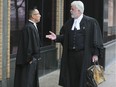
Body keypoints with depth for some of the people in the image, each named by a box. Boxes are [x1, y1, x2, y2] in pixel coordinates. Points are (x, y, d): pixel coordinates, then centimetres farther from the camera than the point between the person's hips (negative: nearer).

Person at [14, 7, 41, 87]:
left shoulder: (33, 26, 12)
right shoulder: (29, 27, -19)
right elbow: (28, 44, -21)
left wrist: (36, 57, 16)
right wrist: (30, 59, -19)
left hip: (33, 59, 10)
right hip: (30, 60, -10)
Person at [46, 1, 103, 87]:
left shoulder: (91, 22, -4)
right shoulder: (68, 23, 11)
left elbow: (97, 39, -6)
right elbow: (64, 37, 14)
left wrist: (96, 54, -11)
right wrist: (56, 37, -6)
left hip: (85, 56, -5)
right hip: (70, 55, 5)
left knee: (84, 78, 1)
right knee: (72, 78, 8)